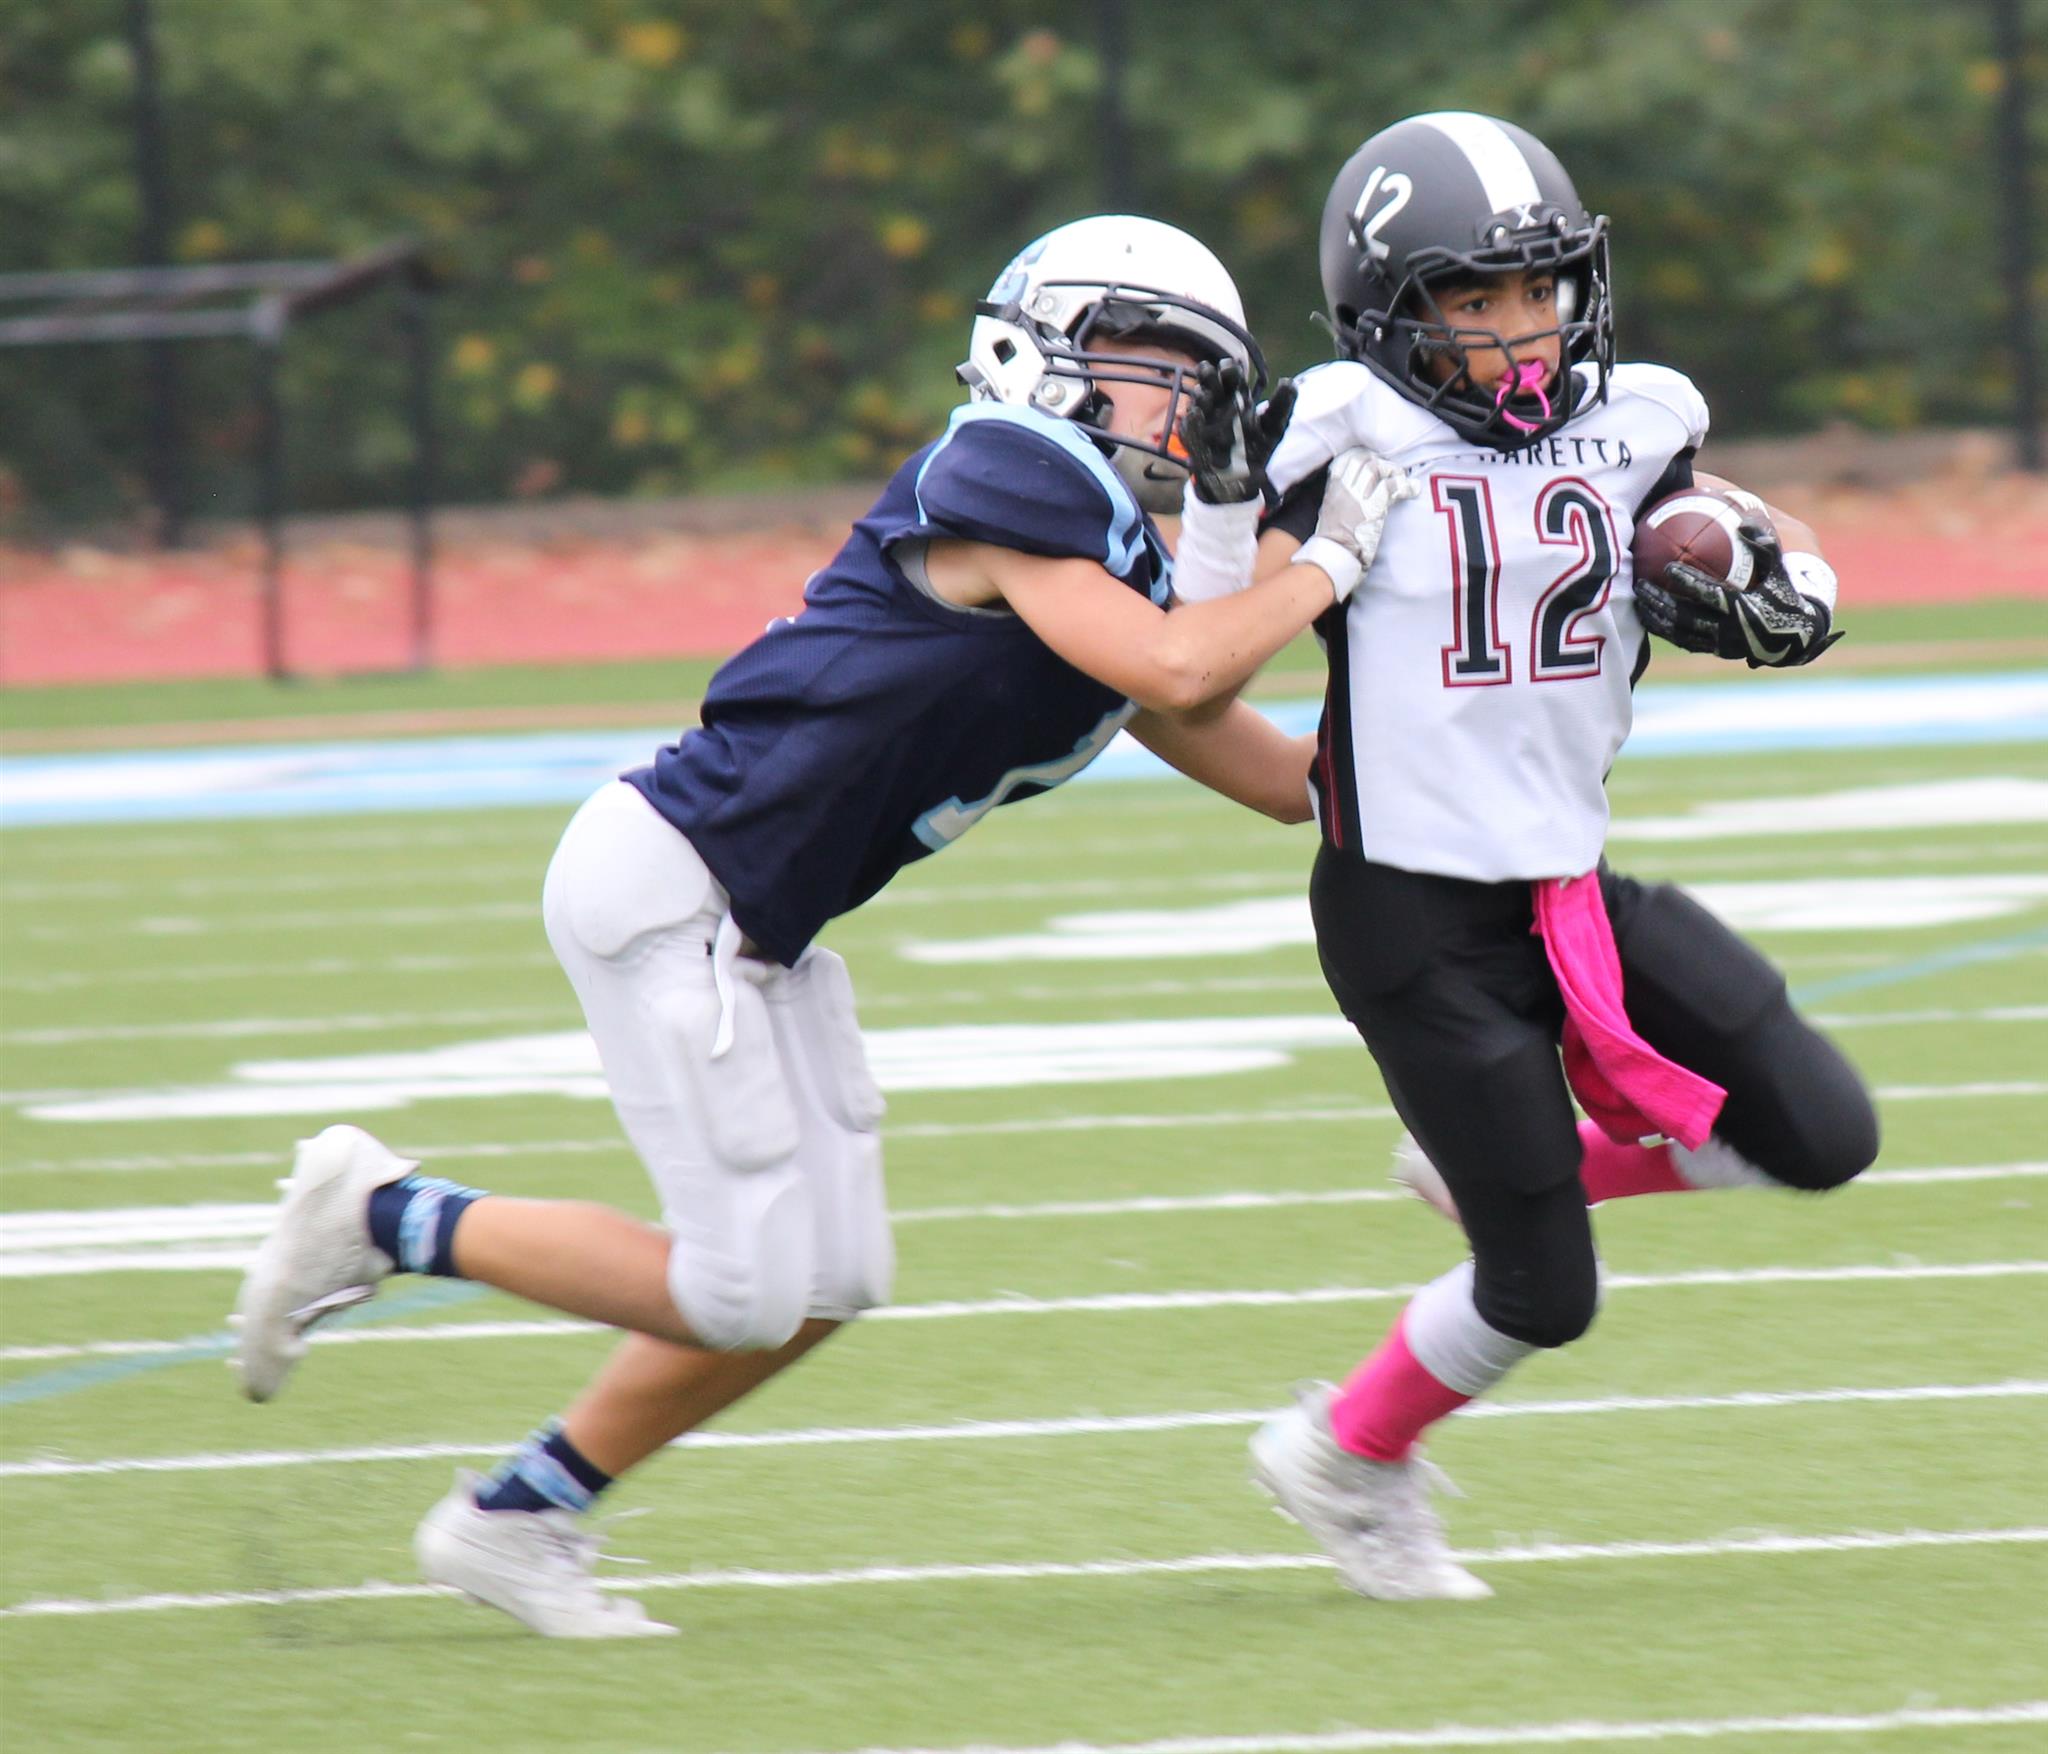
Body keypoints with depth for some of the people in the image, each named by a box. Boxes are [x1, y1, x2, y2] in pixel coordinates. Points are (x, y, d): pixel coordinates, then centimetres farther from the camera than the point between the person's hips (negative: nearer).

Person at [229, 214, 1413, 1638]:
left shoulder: (1135, 578, 13)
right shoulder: (1002, 489, -15)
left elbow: (1279, 779, 18)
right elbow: (1174, 673, -25)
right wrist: (1327, 574, -12)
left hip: (756, 933, 10)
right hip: (667, 886, -10)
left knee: (829, 1281, 10)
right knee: (745, 1289, -9)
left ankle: (515, 1518, 21)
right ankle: (382, 1219, 6)